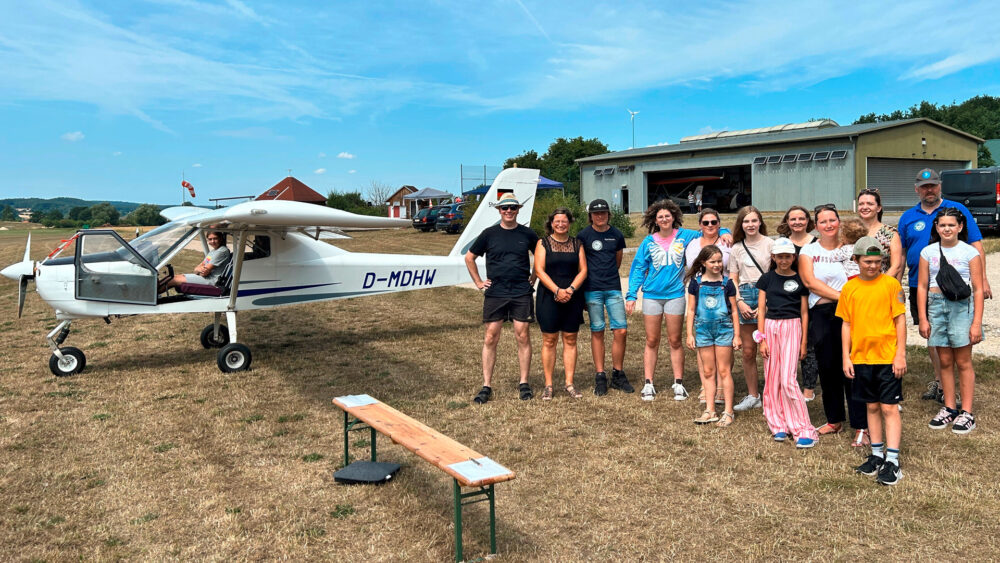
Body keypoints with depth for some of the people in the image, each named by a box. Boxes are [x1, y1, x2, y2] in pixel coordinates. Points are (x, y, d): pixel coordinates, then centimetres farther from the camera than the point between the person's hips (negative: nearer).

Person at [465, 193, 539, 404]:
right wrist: (478, 282, 8)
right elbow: (469, 257, 13)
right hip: (494, 294, 0)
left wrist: (535, 276, 11)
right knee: (490, 339, 1)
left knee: (522, 337, 2)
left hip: (521, 294, 0)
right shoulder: (489, 234, 3)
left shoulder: (527, 234, 5)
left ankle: (524, 383, 14)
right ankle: (486, 386, 9)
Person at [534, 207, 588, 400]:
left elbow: (583, 270, 4)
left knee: (570, 340, 5)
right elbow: (539, 270, -6)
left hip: (573, 298, 3)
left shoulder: (577, 244, 11)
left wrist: (570, 289, -12)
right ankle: (548, 385, 7)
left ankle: (569, 384, 12)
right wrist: (557, 290, -16)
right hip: (549, 297, -2)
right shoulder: (543, 243, 3)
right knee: (549, 341, 0)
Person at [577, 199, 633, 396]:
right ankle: (600, 377, 11)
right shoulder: (583, 235, -1)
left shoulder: (617, 235, 7)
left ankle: (618, 374, 13)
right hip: (592, 290, -2)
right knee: (597, 332, 3)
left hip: (613, 288, 3)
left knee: (621, 331, -2)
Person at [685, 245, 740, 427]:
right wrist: (690, 334, 1)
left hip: (723, 329, -1)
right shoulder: (696, 283, 0)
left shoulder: (727, 283, -2)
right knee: (708, 371, 8)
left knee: (723, 371, 2)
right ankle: (710, 411, 14)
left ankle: (728, 411, 9)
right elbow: (691, 310, 4)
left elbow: (734, 311, 2)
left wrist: (737, 335, 0)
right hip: (703, 329, 2)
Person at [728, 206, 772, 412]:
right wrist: (740, 302, -3)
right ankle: (753, 395, 17)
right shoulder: (737, 248, 12)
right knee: (748, 351, 7)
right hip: (745, 297, 3)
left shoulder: (769, 244, 0)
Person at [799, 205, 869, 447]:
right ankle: (834, 420, 24)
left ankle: (861, 427, -1)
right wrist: (840, 295, -12)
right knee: (828, 368, 10)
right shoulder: (808, 250, 10)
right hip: (821, 314, 2)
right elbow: (810, 281, -4)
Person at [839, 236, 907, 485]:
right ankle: (877, 455, 24)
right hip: (861, 358, 4)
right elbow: (846, 325, 8)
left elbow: (900, 320, -4)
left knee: (889, 408, 0)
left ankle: (892, 461, 4)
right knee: (872, 407, 13)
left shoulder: (891, 283, -5)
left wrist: (900, 354, -8)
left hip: (888, 357, -3)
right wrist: (846, 357, 4)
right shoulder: (849, 288, 4)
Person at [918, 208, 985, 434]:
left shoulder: (969, 253, -2)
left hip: (961, 306, -3)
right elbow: (922, 286, 8)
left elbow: (978, 289, -3)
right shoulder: (928, 252, 6)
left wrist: (977, 323, -9)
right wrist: (923, 319, 3)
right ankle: (949, 408, 19)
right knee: (945, 361, 9)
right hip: (936, 306, 3)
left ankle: (967, 413, 9)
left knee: (963, 362, 1)